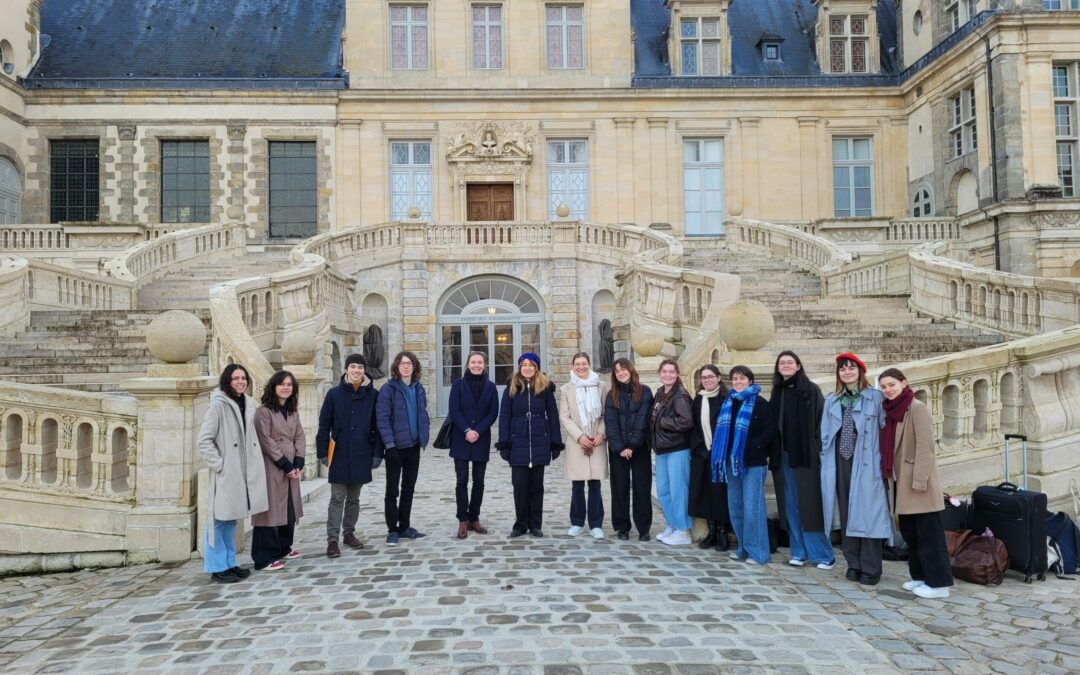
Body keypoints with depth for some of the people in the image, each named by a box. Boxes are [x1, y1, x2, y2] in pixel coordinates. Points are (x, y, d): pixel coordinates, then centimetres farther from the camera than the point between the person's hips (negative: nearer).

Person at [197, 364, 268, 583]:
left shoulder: (248, 403, 9)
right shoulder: (218, 404, -11)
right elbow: (203, 440, -13)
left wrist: (253, 462, 11)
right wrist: (219, 464, -16)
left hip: (244, 472, 7)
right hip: (225, 473, -7)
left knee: (231, 519, 15)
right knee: (220, 520, 1)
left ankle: (229, 563, 24)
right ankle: (217, 567, 10)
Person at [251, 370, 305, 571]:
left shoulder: (293, 412, 15)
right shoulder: (264, 411, -8)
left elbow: (300, 438, 11)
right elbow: (266, 441, -13)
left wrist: (298, 463, -3)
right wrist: (285, 464, -14)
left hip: (291, 468, 7)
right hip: (272, 469, -7)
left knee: (289, 509, 12)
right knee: (271, 510, -6)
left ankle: (283, 548, 27)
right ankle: (264, 558, -1)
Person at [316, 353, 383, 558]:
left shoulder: (373, 395, 0)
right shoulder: (334, 394, -2)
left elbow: (377, 426, 2)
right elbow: (324, 425, 0)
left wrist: (377, 453, -2)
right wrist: (322, 452, -4)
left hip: (361, 455, 2)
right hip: (339, 455, -2)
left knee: (354, 498, 13)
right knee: (337, 498, -1)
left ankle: (349, 533, 26)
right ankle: (332, 539, 3)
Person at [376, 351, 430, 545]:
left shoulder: (418, 389, 7)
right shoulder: (388, 389, -10)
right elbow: (382, 419, -14)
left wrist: (424, 439, 3)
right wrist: (390, 445, -19)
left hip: (413, 447, 5)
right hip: (396, 447, -5)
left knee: (409, 489, 13)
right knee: (392, 490, 4)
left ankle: (404, 527, 24)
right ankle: (392, 530, 14)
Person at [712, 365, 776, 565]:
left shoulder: (760, 404, -3)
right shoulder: (727, 403, 14)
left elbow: (770, 432, -9)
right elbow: (721, 430, 19)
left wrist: (754, 447, -16)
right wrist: (721, 452, 6)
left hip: (753, 463, -6)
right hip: (732, 461, 6)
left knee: (752, 507, -7)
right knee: (735, 507, 9)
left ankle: (757, 552, 2)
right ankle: (743, 548, 20)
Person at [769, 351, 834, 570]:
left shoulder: (811, 390, -3)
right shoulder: (777, 393, 12)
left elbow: (820, 422, -8)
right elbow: (771, 424, 12)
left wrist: (817, 450, -15)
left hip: (806, 455, -5)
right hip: (784, 456, 5)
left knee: (810, 504, -3)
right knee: (791, 505, 8)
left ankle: (823, 554, 6)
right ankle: (799, 551, 16)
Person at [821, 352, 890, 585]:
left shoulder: (875, 398, -1)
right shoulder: (831, 401, 12)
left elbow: (885, 430, -2)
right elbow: (825, 435, 14)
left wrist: (883, 461, -7)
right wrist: (827, 462, 8)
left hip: (866, 463, -4)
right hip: (841, 463, 4)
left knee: (867, 514, -3)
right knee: (847, 515, 7)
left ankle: (870, 568, 5)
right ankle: (853, 564, 17)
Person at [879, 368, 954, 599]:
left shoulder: (917, 408, -11)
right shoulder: (890, 410, 12)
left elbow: (926, 446, -17)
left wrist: (919, 480, -20)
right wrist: (889, 474, 10)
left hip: (918, 480, -8)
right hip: (901, 481, 8)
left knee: (929, 533, -2)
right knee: (909, 531, 14)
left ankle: (939, 582, 5)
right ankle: (920, 576, 25)